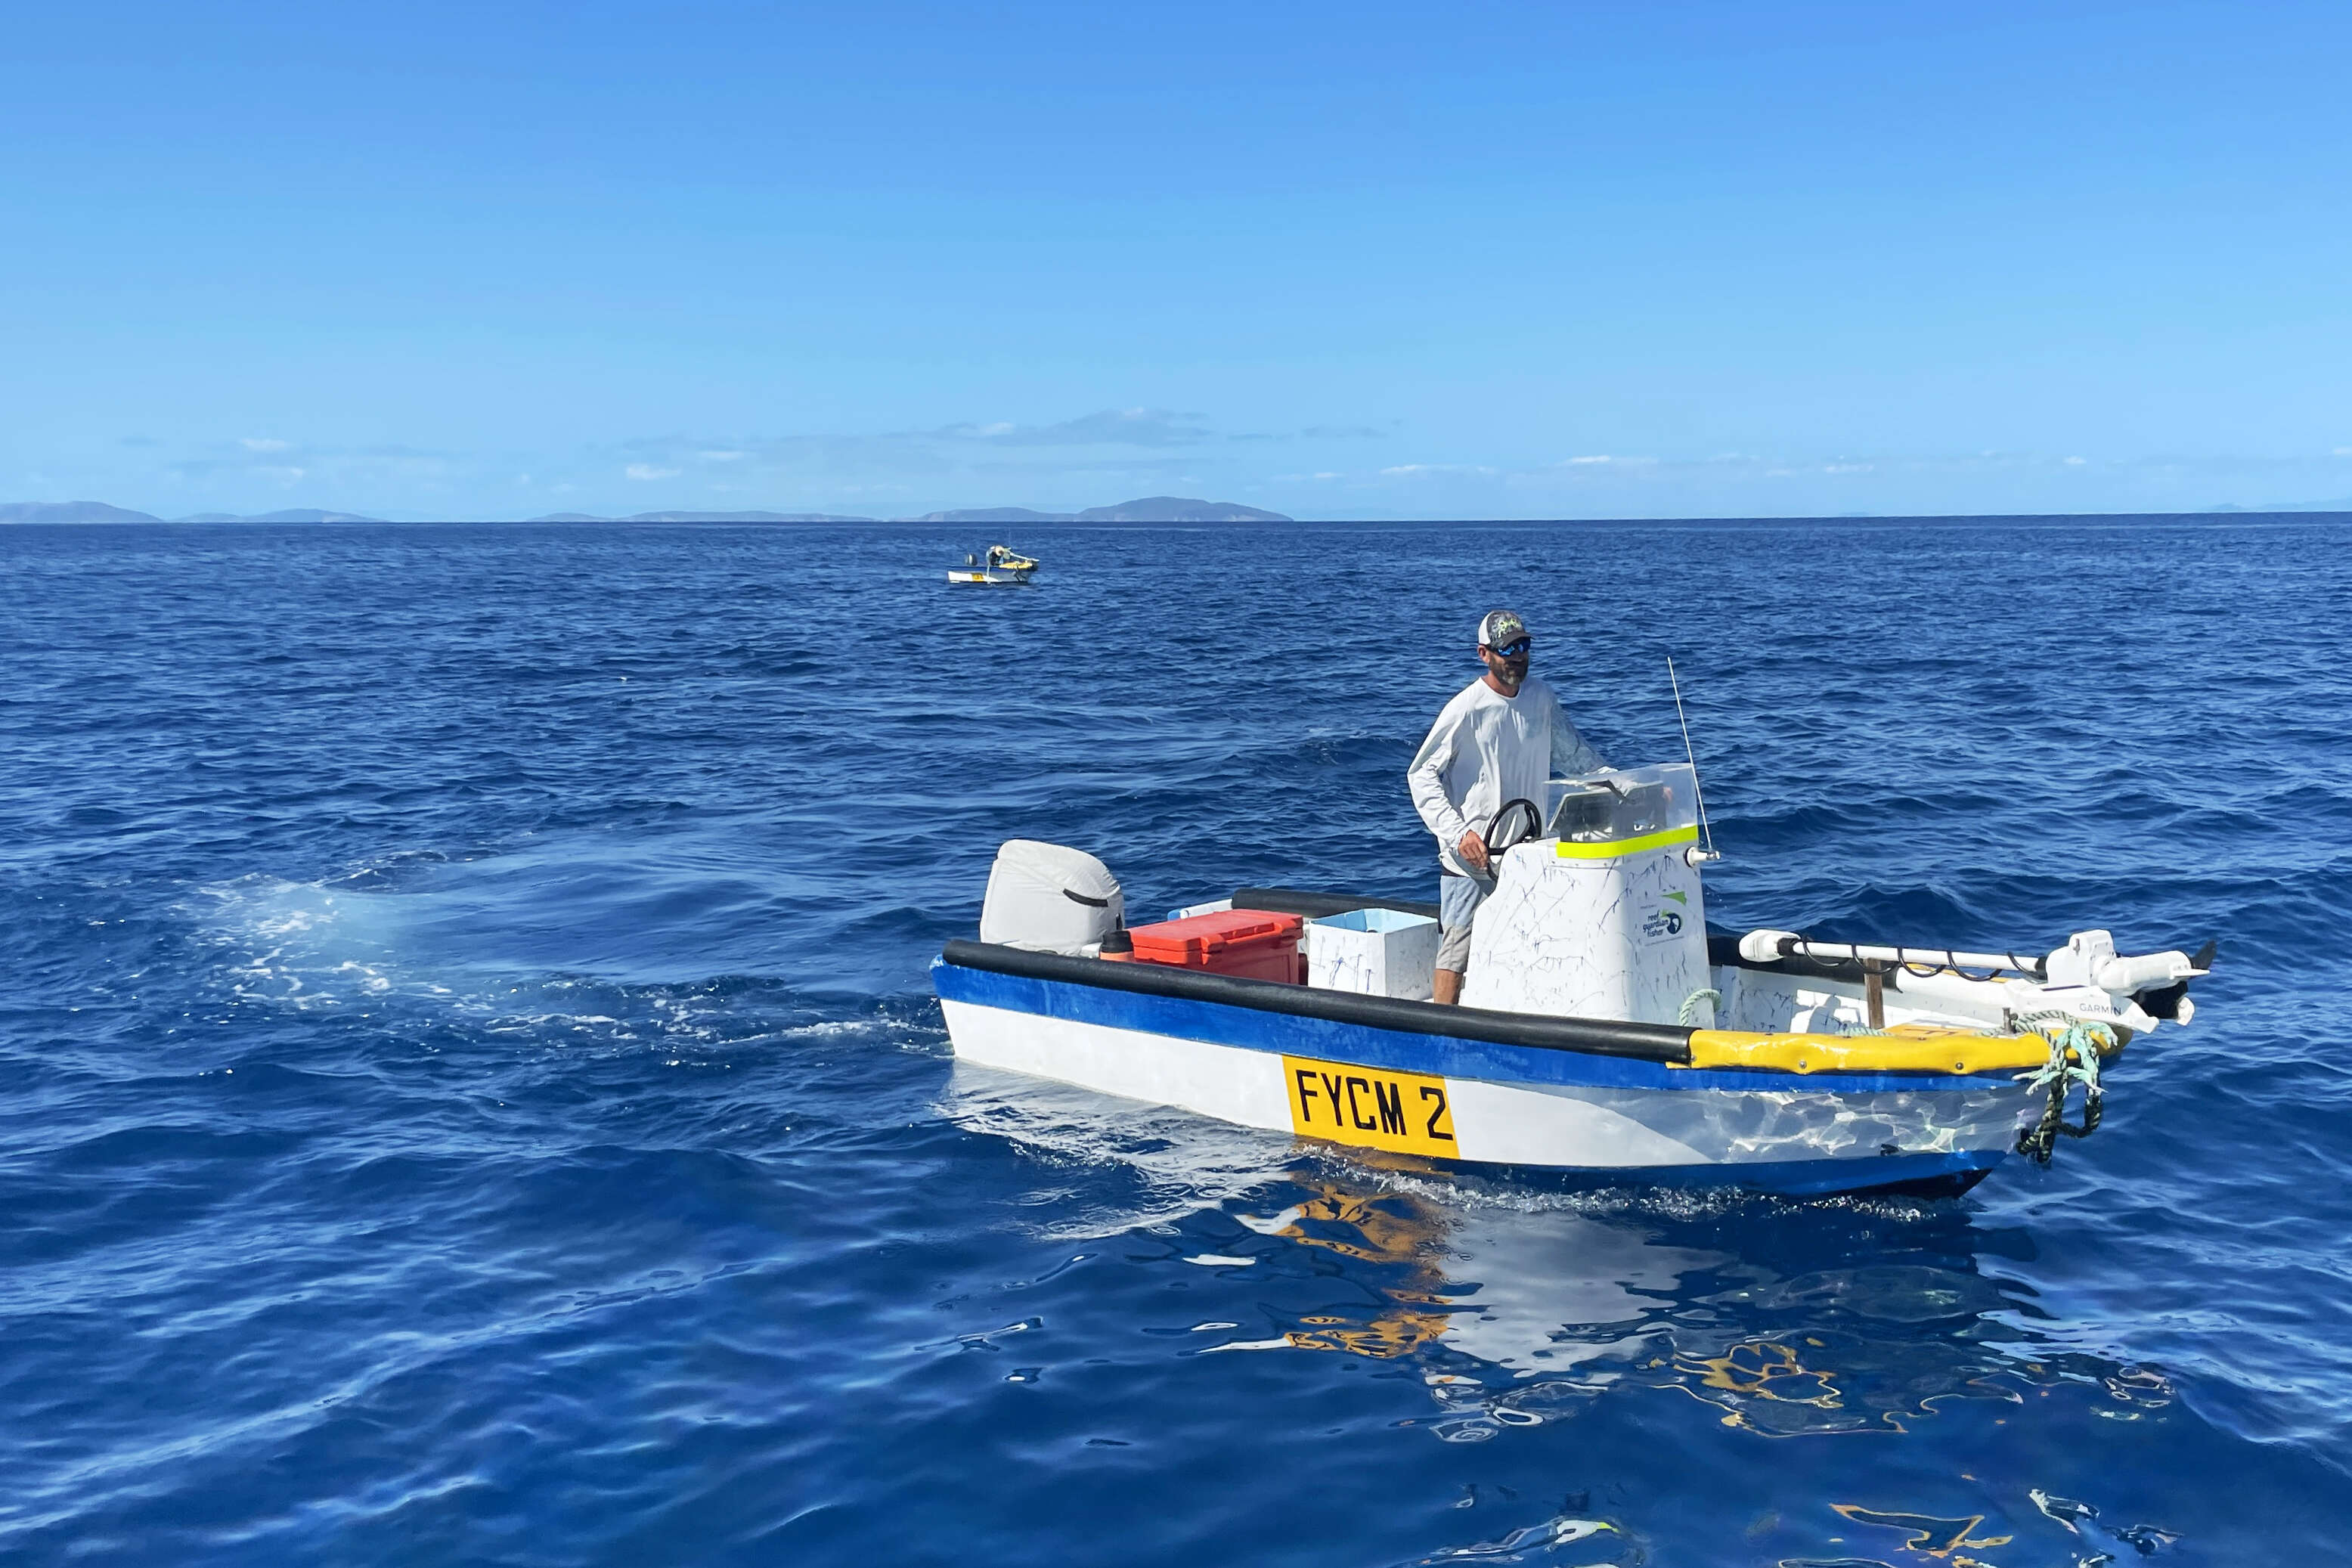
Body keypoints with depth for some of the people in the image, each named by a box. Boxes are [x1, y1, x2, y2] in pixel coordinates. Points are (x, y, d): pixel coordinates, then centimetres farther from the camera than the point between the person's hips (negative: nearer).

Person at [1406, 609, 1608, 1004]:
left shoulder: (1542, 697, 4)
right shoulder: (1467, 709, -13)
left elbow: (1574, 754, 19)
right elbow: (1421, 775, -12)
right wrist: (1459, 833, -20)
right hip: (1472, 856, -6)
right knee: (1458, 949, -6)